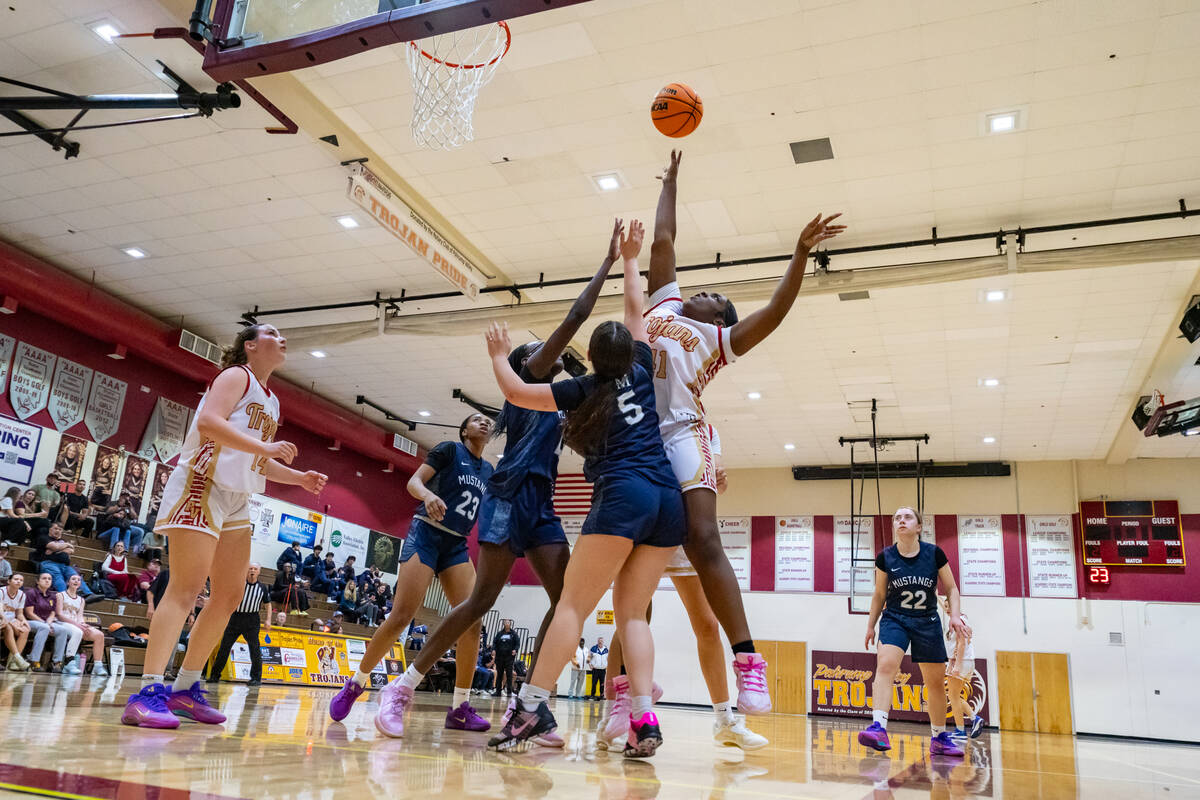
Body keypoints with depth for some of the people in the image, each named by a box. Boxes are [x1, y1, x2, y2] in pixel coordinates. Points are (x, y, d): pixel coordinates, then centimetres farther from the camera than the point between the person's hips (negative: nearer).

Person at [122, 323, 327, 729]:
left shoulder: (272, 402, 22)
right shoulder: (236, 376, -3)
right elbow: (208, 422, -20)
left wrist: (299, 477, 16)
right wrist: (264, 446, -24)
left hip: (237, 499, 9)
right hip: (203, 485, -9)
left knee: (230, 594, 7)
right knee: (186, 587, -17)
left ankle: (185, 688, 14)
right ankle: (147, 693, -19)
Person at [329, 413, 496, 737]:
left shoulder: (489, 470, 15)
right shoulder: (449, 450, 0)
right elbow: (413, 482, -11)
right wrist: (429, 495, -32)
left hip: (457, 545, 6)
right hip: (426, 534, -5)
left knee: (472, 621, -10)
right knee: (401, 616, -13)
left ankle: (459, 708, -5)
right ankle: (355, 684, 7)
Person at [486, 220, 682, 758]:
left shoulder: (586, 390, 9)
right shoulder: (641, 372, 17)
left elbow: (516, 393, 16)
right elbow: (636, 311, 32)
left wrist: (499, 355, 33)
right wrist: (630, 259, 43)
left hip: (623, 496, -5)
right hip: (668, 499, 5)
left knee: (573, 604, -5)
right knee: (631, 611, 6)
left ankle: (532, 707, -12)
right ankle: (644, 719, -5)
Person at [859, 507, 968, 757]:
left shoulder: (934, 553, -7)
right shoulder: (885, 557, -5)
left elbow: (951, 588, 3)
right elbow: (879, 595, 7)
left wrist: (954, 615, -12)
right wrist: (871, 626, 10)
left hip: (928, 622, 1)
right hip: (894, 618, -1)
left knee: (936, 682, 9)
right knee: (885, 664, -26)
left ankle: (940, 737, 27)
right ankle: (878, 727, -36)